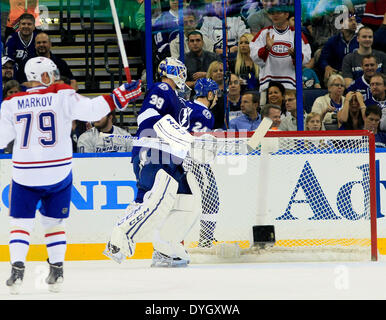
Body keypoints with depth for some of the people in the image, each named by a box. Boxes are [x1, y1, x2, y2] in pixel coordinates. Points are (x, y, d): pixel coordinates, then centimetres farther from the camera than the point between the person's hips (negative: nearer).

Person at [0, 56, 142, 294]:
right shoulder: (62, 96, -4)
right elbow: (92, 110, -11)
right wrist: (121, 96, -4)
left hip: (25, 174, 0)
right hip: (59, 172, 0)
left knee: (21, 221, 7)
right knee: (54, 221, 15)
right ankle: (57, 271, 10)